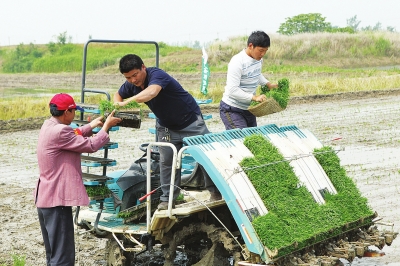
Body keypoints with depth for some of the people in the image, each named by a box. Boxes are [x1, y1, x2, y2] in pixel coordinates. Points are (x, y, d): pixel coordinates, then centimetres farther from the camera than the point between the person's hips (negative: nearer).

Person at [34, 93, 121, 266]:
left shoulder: (49, 125, 9)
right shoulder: (59, 131, -21)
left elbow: (73, 136, 26)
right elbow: (91, 146, -14)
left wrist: (91, 125, 25)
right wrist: (106, 126, -2)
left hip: (45, 198, 11)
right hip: (57, 200, -11)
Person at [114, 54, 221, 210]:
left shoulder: (157, 75, -31)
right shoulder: (131, 84, -8)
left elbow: (151, 92, -53)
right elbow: (118, 95, 11)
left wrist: (127, 101, -60)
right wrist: (117, 105, -12)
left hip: (190, 120, -6)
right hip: (166, 126, 6)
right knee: (166, 161, 2)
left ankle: (216, 191, 13)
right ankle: (168, 199, 10)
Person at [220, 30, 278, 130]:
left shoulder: (258, 59, 2)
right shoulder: (237, 62, -23)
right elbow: (232, 90, -28)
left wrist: (268, 84, 7)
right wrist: (254, 97, -34)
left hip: (248, 109, 8)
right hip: (232, 110, -8)